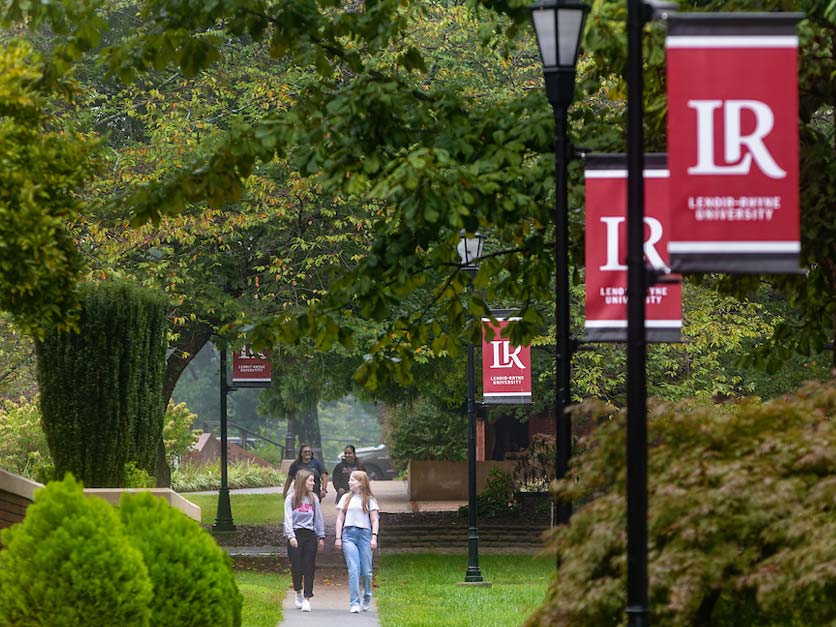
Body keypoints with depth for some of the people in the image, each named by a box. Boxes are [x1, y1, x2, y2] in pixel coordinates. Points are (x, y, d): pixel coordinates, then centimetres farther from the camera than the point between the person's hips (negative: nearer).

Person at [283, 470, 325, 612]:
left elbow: (318, 519, 13)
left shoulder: (313, 499, 10)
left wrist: (321, 537, 9)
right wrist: (291, 536, -16)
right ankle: (298, 593, 25)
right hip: (295, 535, -2)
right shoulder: (291, 499, 0)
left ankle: (307, 599, -3)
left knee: (309, 567, -4)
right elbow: (288, 519, -5)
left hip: (310, 536, 2)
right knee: (296, 566, -1)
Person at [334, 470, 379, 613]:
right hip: (348, 534, 1)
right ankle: (354, 603, -13)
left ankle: (367, 598, 27)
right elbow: (340, 519, 14)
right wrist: (338, 538, 6)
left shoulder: (369, 499, 8)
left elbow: (375, 520, 4)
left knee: (366, 571, 1)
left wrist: (374, 537, -8)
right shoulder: (346, 498, 14)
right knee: (354, 570, -12)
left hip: (364, 534, -1)